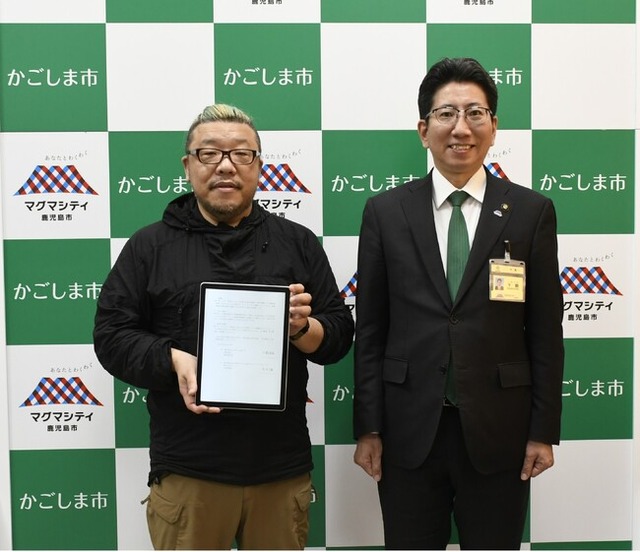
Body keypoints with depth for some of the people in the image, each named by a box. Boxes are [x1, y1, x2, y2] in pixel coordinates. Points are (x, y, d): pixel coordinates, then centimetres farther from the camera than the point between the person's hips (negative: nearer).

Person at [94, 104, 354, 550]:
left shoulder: (298, 242, 9)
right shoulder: (150, 246, 6)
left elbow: (340, 334, 7)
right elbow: (112, 334, 2)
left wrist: (303, 329, -14)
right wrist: (174, 360, -16)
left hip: (283, 465, 2)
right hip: (188, 470, -1)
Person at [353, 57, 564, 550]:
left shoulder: (532, 211, 1)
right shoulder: (385, 212, 1)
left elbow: (545, 332, 1)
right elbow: (369, 329, 1)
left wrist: (543, 431, -1)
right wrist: (368, 427, -1)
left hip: (497, 432, 0)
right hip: (409, 431, 0)